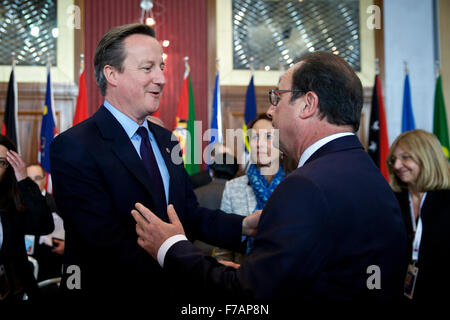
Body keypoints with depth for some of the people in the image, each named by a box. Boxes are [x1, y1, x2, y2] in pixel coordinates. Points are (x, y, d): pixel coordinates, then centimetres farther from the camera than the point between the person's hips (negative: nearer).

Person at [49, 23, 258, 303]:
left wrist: (244, 225, -13)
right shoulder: (74, 147, -18)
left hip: (172, 293, 7)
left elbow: (190, 214, 4)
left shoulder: (166, 140, 5)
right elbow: (111, 246, -25)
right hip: (110, 293, -6)